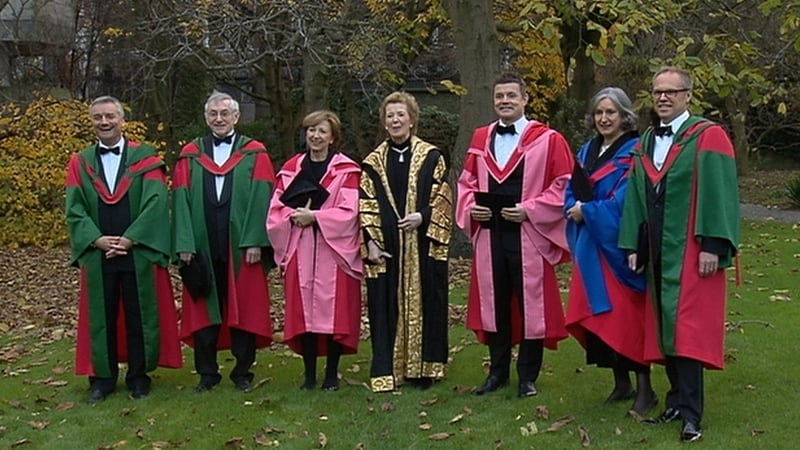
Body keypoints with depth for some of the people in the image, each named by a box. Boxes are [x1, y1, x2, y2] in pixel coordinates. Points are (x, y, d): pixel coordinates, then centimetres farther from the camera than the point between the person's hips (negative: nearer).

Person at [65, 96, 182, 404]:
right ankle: (102, 377, 18)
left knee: (140, 316, 5)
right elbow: (74, 209, 1)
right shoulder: (80, 163, 8)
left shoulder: (145, 158, 2)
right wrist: (97, 240, -14)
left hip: (139, 252, -2)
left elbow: (156, 202, -8)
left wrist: (129, 239, -16)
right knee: (101, 317, 8)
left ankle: (138, 376, 17)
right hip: (97, 254, 2)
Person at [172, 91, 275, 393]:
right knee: (204, 309, 6)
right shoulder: (190, 155, 9)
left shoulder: (254, 153, 5)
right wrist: (184, 243, -7)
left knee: (244, 308, 4)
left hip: (242, 246, -1)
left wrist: (255, 241, -12)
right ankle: (207, 373, 16)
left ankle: (242, 372, 15)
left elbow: (261, 198, -3)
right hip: (202, 245, 2)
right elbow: (182, 200, 3)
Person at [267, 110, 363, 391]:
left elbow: (348, 211, -7)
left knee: (334, 310, -3)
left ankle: (332, 374, 7)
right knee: (303, 309, 2)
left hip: (334, 250, -3)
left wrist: (313, 217, -14)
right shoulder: (291, 168, 13)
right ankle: (309, 373, 11)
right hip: (299, 252, 3)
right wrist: (295, 216, -11)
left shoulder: (346, 170, 2)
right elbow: (276, 209, 9)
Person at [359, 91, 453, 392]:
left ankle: (421, 368, 11)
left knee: (423, 302, 2)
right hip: (385, 246, 1)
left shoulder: (431, 157, 3)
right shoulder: (374, 161, 9)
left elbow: (443, 199, 2)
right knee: (387, 306, 2)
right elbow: (366, 205, 6)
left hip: (422, 245, -1)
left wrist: (422, 216, -14)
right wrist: (371, 242, -3)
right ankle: (386, 371, 7)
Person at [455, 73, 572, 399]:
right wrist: (470, 207, -2)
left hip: (529, 235, -4)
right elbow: (467, 181, 17)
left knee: (530, 304, 2)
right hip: (489, 234, 4)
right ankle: (498, 371, 23)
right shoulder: (481, 139, 12)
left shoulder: (548, 140, -3)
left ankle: (528, 376, 14)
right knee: (494, 303, 10)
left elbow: (564, 185, -5)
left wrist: (530, 209, -14)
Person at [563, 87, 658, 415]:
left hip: (619, 245, -7)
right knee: (600, 314, 8)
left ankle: (644, 388, 1)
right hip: (590, 246, 7)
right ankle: (621, 383, 19)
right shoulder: (588, 151, 15)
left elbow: (625, 200, -17)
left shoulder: (634, 152, -8)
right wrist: (575, 209, -7)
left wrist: (587, 211, -12)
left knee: (627, 314, -7)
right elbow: (571, 193, 13)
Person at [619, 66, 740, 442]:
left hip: (691, 252, -6)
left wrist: (712, 246, -18)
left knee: (687, 326, -9)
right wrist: (633, 246, 9)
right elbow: (635, 197, 15)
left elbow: (718, 194, -12)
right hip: (657, 250, 6)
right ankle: (679, 399, 17)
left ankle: (689, 411, -7)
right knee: (665, 326, 8)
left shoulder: (708, 137, -5)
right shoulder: (645, 143, 14)